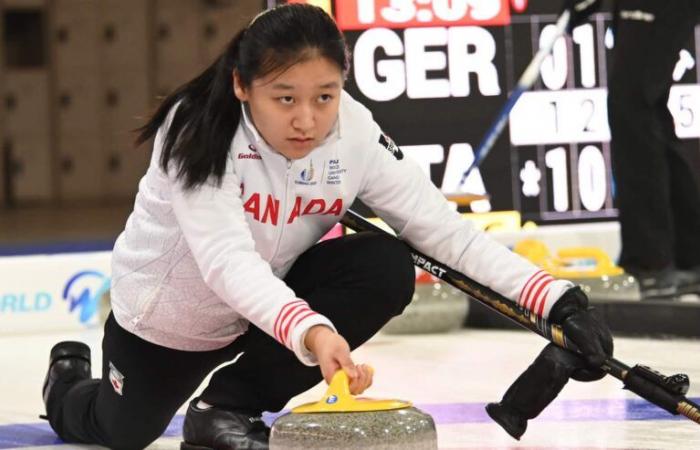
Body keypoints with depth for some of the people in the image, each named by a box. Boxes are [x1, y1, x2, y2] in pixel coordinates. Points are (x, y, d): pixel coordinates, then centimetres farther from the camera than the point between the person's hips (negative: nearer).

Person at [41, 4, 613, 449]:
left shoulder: (355, 134, -24)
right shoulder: (198, 133, -35)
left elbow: (444, 228, -22)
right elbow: (226, 261, -47)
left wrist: (554, 297, -34)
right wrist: (309, 331, -64)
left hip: (274, 298, 3)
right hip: (168, 312, -3)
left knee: (385, 269, -22)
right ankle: (71, 380, 50)